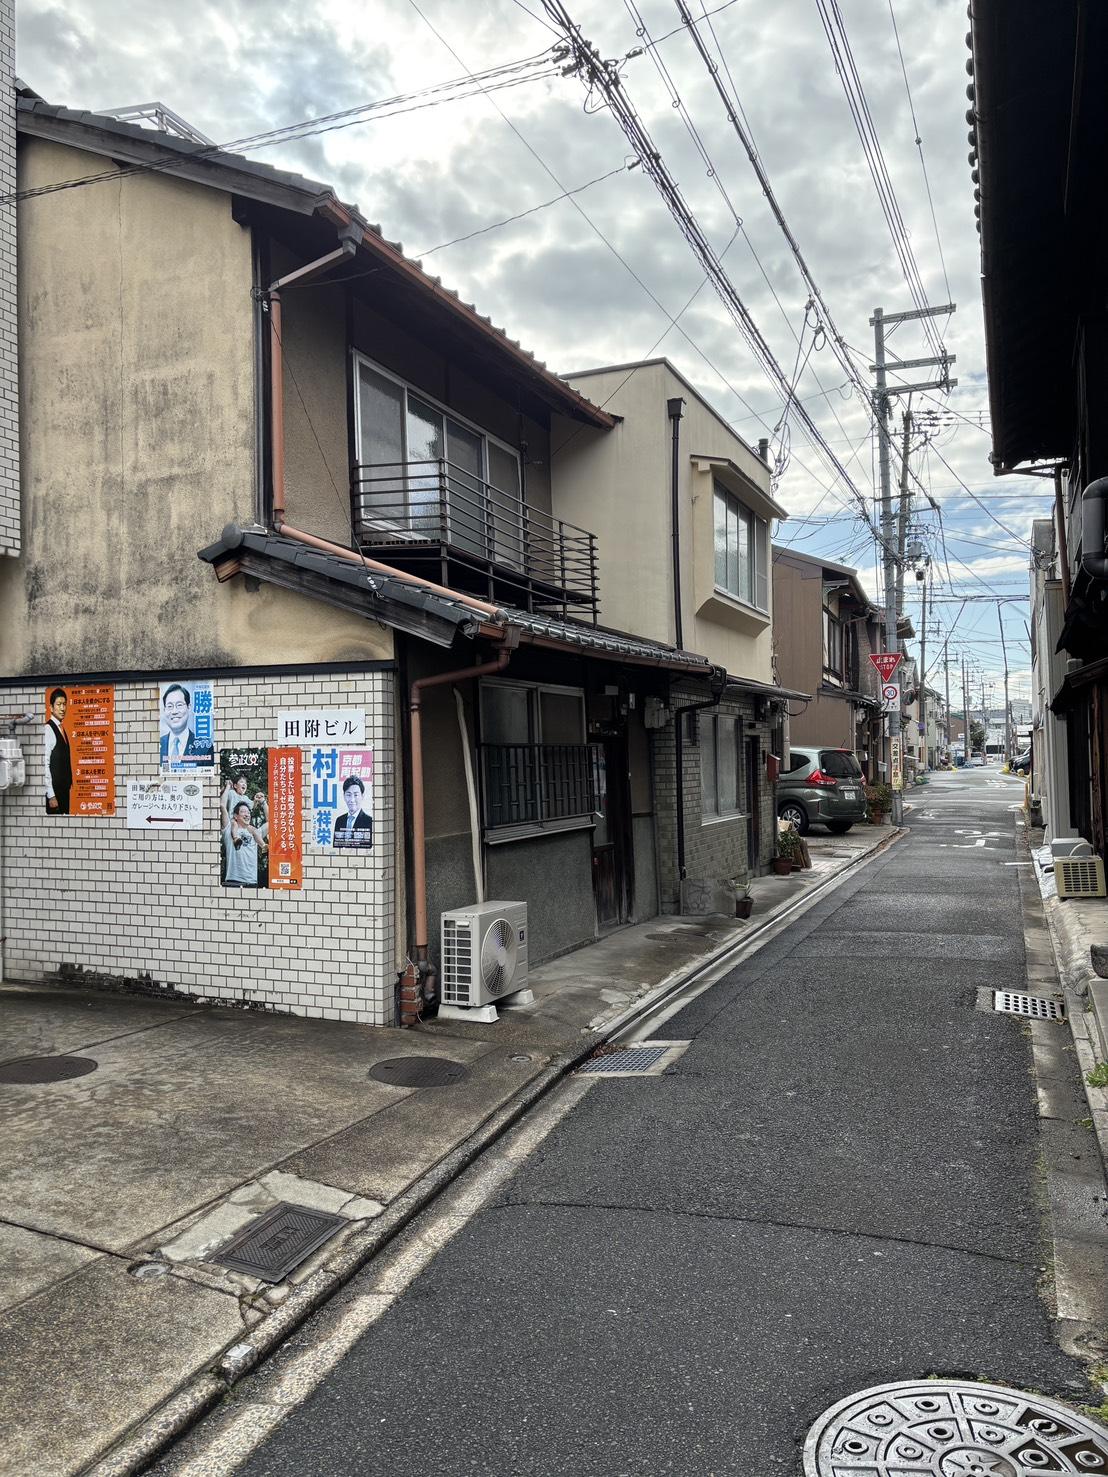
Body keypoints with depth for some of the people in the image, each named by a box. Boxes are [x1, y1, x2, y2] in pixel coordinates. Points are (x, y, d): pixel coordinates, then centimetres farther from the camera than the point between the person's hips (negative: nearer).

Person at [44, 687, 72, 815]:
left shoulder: (62, 729, 11)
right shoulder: (48, 729, -13)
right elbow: (45, 764, -17)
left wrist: (70, 783, 10)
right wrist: (51, 795, -19)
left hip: (65, 789, 8)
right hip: (54, 791, -8)